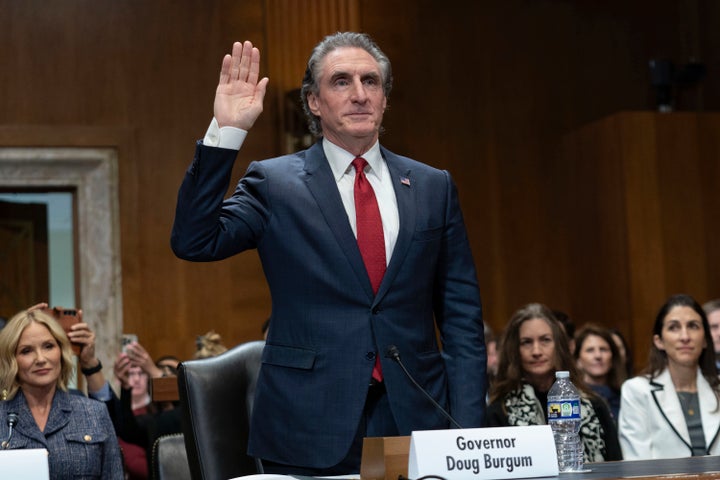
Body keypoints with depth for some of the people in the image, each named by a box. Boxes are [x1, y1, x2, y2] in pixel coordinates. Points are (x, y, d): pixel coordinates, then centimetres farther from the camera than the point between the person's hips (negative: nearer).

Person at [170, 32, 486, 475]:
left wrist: (468, 427, 0)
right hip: (310, 434, -2)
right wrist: (226, 133, -17)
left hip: (416, 423, 2)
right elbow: (194, 241, -12)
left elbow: (462, 317, 8)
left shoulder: (434, 187, 9)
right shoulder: (274, 183, 2)